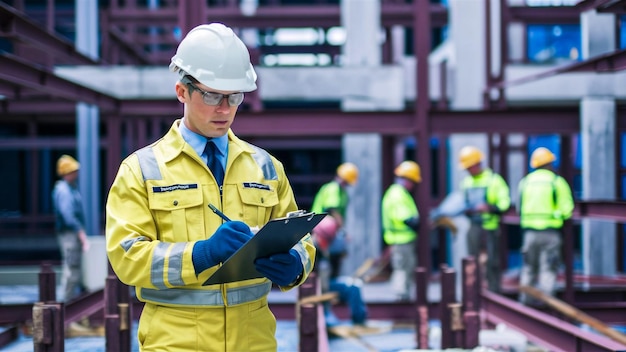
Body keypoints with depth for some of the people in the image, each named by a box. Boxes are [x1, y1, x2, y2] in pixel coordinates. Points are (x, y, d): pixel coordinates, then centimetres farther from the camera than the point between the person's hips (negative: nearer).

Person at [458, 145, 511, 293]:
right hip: (474, 226, 5)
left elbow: (505, 202, -8)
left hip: (491, 226, -5)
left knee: (492, 261, -1)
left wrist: (489, 208, -23)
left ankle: (493, 292, 6)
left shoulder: (494, 179, -5)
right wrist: (466, 210, 1)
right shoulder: (466, 182, 13)